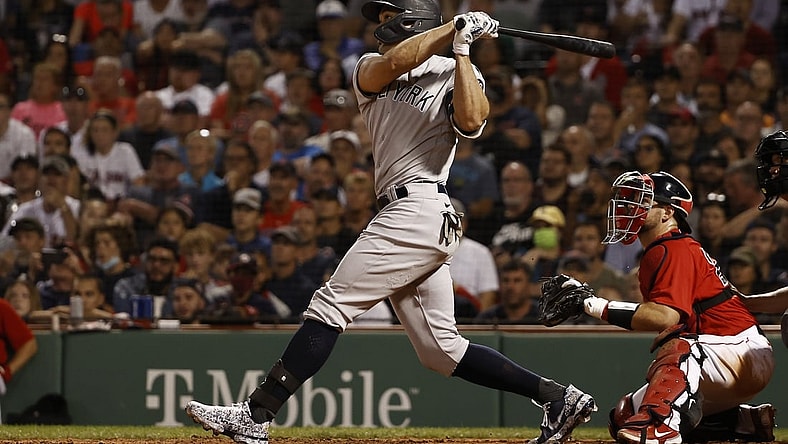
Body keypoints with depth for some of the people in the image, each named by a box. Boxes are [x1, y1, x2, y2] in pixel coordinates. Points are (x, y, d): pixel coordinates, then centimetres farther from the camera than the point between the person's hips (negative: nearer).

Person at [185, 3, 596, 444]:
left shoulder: (455, 73, 3)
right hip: (406, 215, 8)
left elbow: (471, 122, -18)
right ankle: (557, 397, 7)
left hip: (422, 207, -8)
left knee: (331, 305, -13)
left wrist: (462, 46, -12)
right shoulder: (371, 69, 21)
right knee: (440, 349, 4)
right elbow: (392, 63, -3)